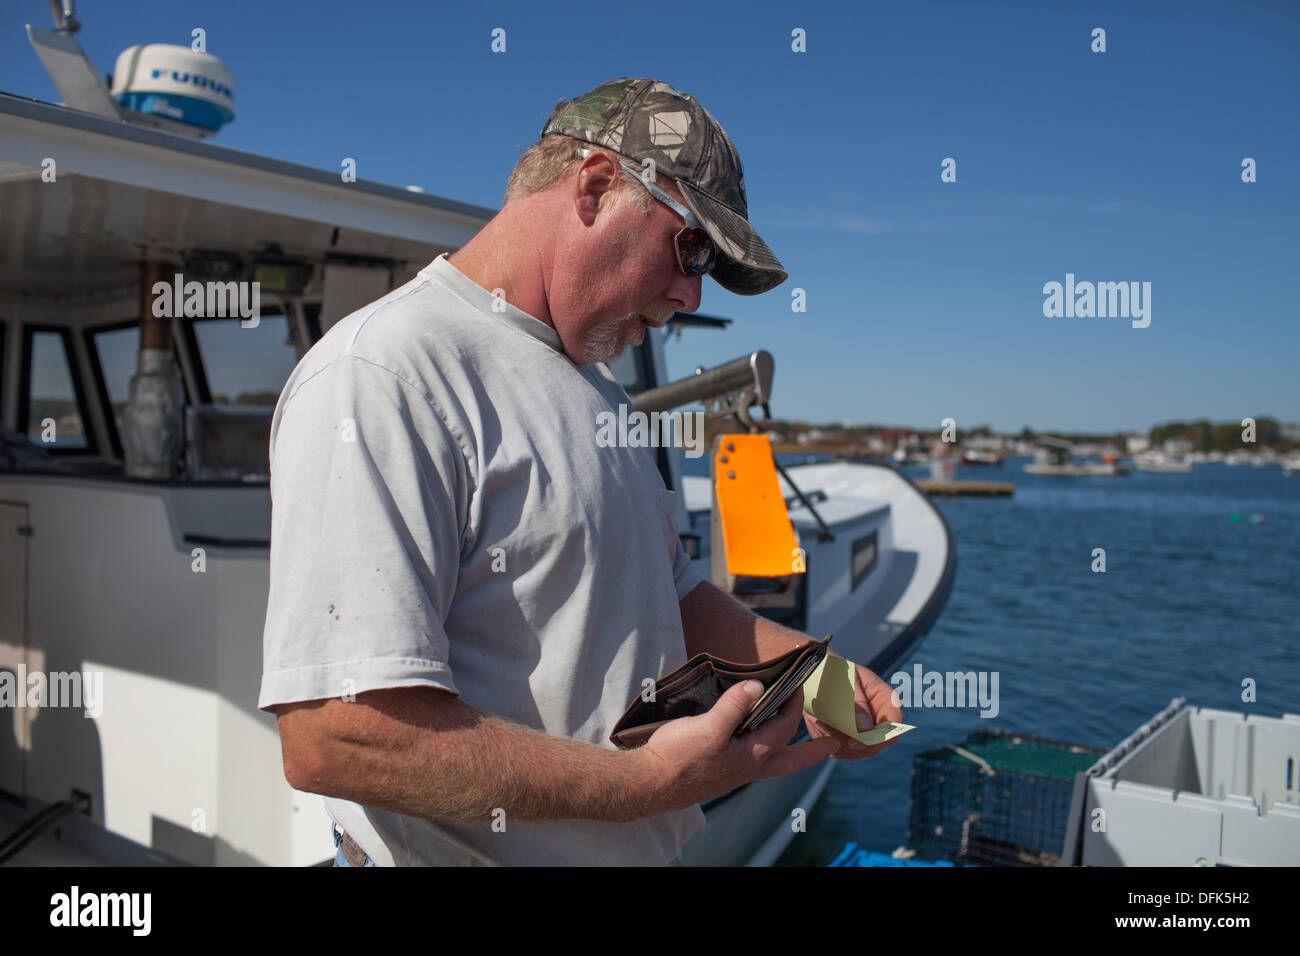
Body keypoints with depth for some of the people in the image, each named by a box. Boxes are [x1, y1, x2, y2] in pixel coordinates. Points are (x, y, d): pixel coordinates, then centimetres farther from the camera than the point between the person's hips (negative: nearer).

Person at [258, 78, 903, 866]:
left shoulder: (595, 383, 10)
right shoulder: (380, 373, -21)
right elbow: (333, 738, -28)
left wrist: (808, 666, 2)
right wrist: (643, 782, -26)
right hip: (471, 852, -8)